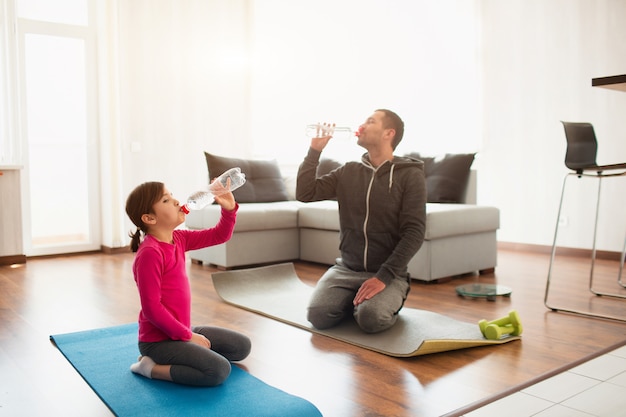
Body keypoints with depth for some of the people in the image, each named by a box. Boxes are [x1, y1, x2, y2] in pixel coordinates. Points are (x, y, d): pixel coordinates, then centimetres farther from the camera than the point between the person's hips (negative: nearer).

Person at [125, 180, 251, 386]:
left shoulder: (179, 239, 4)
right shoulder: (149, 253, -23)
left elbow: (219, 235, 11)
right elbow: (152, 308, -23)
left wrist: (229, 208, -7)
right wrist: (187, 336, -17)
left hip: (181, 330, 9)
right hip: (159, 339, -9)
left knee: (242, 346, 16)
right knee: (219, 370, -25)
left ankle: (172, 358, 13)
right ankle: (152, 367, -7)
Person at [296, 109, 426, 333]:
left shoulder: (410, 175, -6)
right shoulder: (348, 172, 8)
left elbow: (414, 232, -13)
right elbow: (305, 193, 2)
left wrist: (384, 276, -22)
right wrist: (314, 151, -6)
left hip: (388, 272, -3)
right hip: (346, 269, 3)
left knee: (371, 318, -30)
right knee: (318, 315, -21)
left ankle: (391, 300, 4)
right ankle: (355, 299, 10)